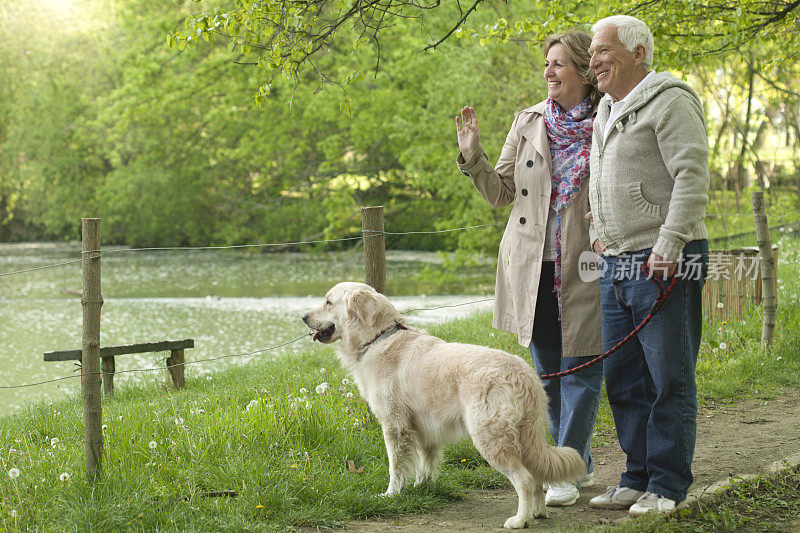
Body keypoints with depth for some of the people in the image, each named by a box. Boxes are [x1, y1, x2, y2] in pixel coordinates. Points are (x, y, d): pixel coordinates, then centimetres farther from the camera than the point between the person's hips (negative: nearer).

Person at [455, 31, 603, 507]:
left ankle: (567, 473, 3)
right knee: (548, 372, 10)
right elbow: (500, 192, 11)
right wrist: (473, 154, -3)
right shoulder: (528, 122, 8)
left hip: (584, 270, -4)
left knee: (581, 370, -3)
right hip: (532, 267, 4)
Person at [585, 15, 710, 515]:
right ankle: (637, 479, 19)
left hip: (666, 266, -9)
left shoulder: (670, 102, -8)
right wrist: (599, 232, 21)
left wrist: (668, 247, -24)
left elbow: (693, 179, -18)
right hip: (617, 267, 9)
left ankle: (667, 487, 2)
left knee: (669, 380, -4)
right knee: (623, 380, 10)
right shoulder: (605, 113, 18)